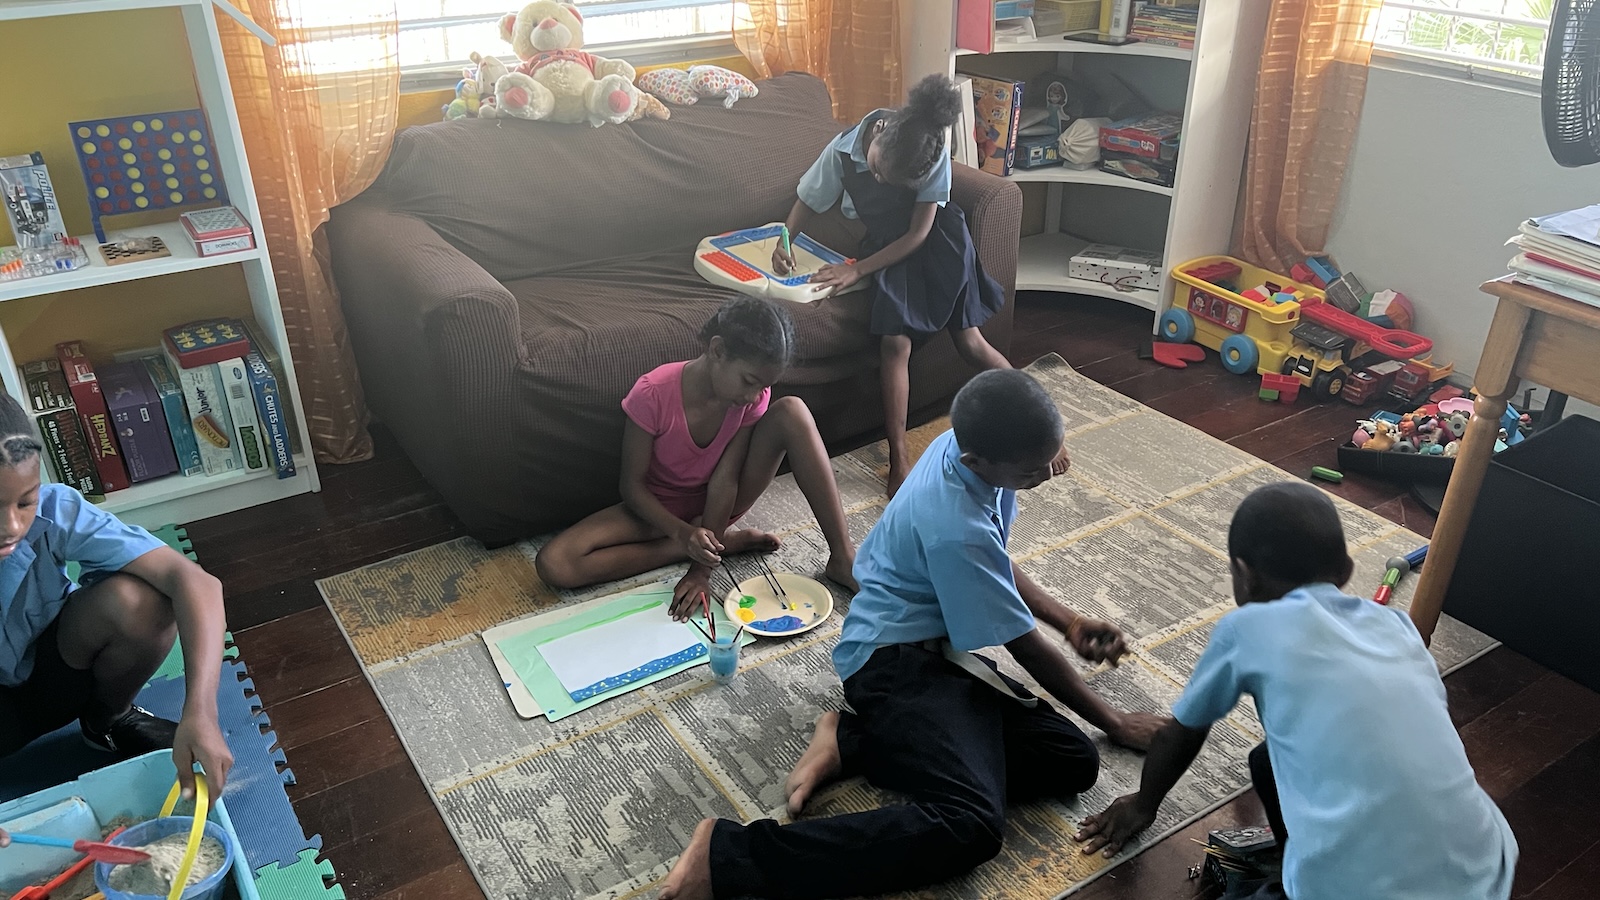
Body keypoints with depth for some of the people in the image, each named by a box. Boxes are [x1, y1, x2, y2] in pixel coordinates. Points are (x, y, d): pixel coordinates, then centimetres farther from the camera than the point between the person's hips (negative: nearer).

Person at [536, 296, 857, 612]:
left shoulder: (755, 395, -18)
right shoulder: (653, 394, -27)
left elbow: (725, 479, -22)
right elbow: (632, 485, -19)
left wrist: (703, 568, -31)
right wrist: (683, 533, -35)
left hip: (718, 505, 1)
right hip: (660, 510, -1)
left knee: (792, 411, -24)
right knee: (554, 564, -28)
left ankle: (842, 557, -23)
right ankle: (724, 541, -19)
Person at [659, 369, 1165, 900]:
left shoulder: (968, 444, 0)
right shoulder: (956, 531, -25)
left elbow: (997, 568, 19)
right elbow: (1026, 647, -13)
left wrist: (1069, 622, 13)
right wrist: (1113, 723, 1)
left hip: (933, 647, 10)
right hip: (898, 660, -9)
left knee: (1073, 763, -5)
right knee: (969, 824, -30)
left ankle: (853, 740, -2)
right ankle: (731, 856, -26)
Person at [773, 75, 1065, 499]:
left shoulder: (934, 157, -28)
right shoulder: (844, 149, -22)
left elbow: (918, 233, -21)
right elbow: (809, 200, -5)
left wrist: (857, 270, -24)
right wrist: (784, 241, -22)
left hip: (936, 238, -1)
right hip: (887, 244, 1)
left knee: (970, 341, -7)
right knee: (894, 342, -17)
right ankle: (898, 460, -12)